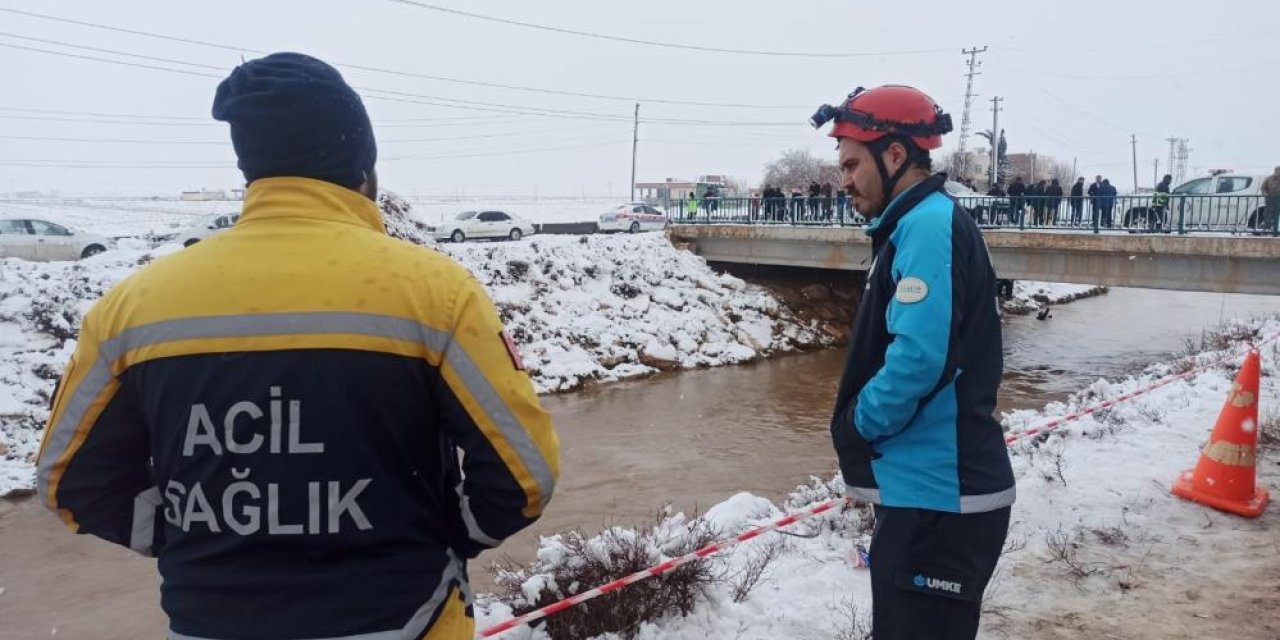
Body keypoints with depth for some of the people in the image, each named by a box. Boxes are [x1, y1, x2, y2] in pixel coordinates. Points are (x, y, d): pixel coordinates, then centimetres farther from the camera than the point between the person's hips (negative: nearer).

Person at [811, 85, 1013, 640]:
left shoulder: (929, 224, -16)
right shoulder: (918, 226, 16)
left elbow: (919, 355, -27)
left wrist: (857, 423, -10)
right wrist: (871, 454, 11)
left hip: (938, 500, -10)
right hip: (924, 488, 10)